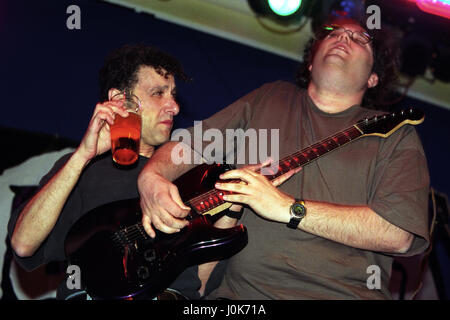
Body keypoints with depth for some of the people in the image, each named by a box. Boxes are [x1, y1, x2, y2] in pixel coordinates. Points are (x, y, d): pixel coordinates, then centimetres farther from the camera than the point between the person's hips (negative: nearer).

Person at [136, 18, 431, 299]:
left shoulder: (397, 134, 10)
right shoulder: (268, 100, 20)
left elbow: (399, 233, -5)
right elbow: (186, 146, 21)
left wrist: (289, 208, -10)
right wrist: (151, 178, -3)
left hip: (344, 293, -1)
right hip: (241, 292, 2)